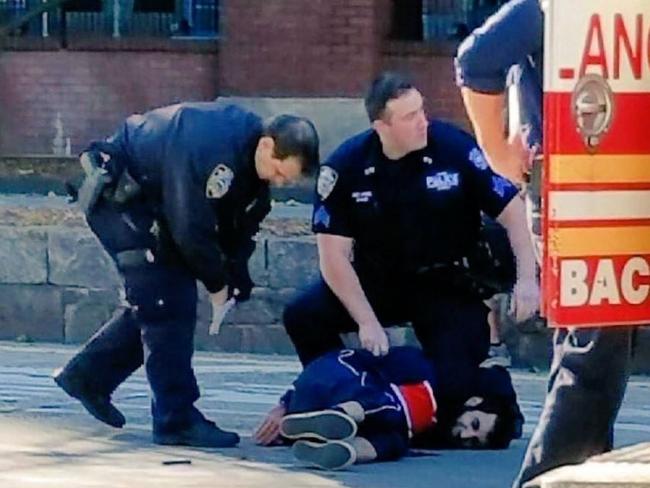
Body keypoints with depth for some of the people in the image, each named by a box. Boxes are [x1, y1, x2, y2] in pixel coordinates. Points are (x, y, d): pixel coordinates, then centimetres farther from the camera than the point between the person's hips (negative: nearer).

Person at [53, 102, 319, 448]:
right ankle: (177, 420, -9)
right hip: (115, 195, -10)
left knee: (153, 303, 12)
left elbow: (241, 224, 5)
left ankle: (87, 376, 25)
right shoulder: (209, 149, -34)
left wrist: (235, 282, -5)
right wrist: (217, 284, -15)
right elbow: (191, 230, -29)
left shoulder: (252, 151, -4)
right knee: (167, 304, -12)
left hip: (146, 197, 10)